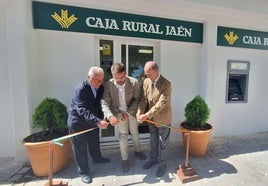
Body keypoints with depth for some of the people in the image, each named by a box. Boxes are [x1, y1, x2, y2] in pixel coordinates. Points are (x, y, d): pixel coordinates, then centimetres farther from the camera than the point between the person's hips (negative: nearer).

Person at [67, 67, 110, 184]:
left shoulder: (100, 87, -9)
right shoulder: (80, 89, -28)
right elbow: (82, 110, -35)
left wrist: (100, 119, -11)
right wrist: (97, 122, -46)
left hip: (93, 121, 6)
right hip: (78, 122, -6)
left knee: (94, 142, 25)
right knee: (80, 148, 9)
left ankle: (97, 158, 52)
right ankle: (83, 172, 30)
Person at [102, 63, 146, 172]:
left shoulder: (134, 82, -21)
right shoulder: (108, 84, -20)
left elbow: (137, 99, -13)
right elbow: (105, 102, -20)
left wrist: (128, 113, -21)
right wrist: (110, 115, -37)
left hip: (132, 111, 1)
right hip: (118, 113, -1)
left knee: (135, 132, 20)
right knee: (123, 135, 10)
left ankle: (137, 151, 48)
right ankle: (125, 159, 32)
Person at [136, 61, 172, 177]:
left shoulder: (166, 84, -23)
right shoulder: (146, 81, -5)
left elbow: (161, 104, -27)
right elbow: (144, 99, -4)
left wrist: (147, 115, -30)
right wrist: (140, 111, -20)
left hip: (163, 118, -5)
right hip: (151, 118, 5)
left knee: (162, 142, 15)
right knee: (153, 141, 23)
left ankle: (162, 164, 38)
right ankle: (153, 159, 46)